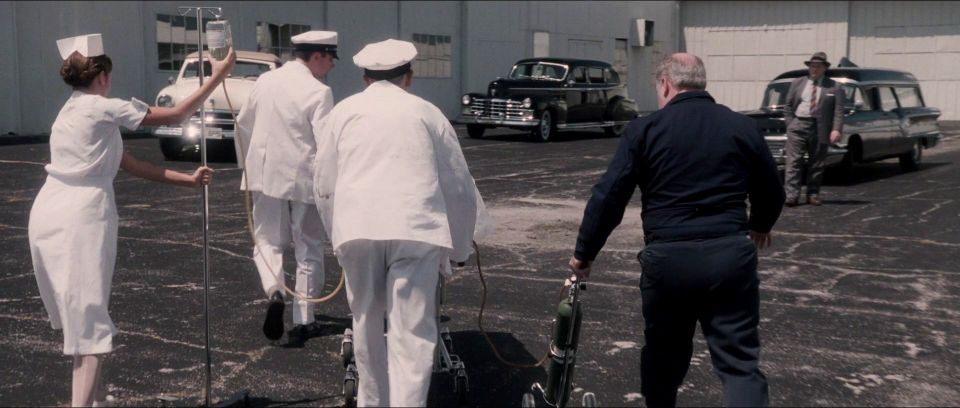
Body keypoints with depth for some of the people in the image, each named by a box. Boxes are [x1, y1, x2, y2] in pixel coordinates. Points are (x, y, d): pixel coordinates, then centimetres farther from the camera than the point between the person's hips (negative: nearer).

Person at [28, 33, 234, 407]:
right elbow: (176, 115, -3)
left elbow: (127, 163, 16)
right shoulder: (103, 108, -5)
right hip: (81, 219, -9)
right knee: (89, 319, -6)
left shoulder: (72, 112, 20)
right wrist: (218, 76, 3)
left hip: (47, 215, 9)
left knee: (78, 315, 19)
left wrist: (187, 180, 14)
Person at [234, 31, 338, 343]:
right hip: (304, 180, -4)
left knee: (267, 241, 15)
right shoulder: (319, 92, -13)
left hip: (266, 176, 4)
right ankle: (303, 322, 13)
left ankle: (274, 291, -13)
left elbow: (243, 126, 11)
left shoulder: (265, 81, 4)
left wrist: (246, 165, 24)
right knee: (308, 249, 10)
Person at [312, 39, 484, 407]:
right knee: (412, 330, -3)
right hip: (415, 226, -1)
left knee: (367, 322, 18)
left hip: (357, 226, 2)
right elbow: (459, 184, 17)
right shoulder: (426, 112, 15)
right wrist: (458, 245, 27)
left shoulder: (343, 112, 17)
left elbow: (323, 185, 16)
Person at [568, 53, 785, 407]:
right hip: (731, 256, 1)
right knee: (739, 361, 4)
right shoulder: (742, 126, 8)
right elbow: (771, 191, 19)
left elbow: (608, 197, -4)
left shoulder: (645, 129, -1)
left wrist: (584, 254, 7)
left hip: (668, 258, -1)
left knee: (664, 353, 20)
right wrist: (759, 226, 41)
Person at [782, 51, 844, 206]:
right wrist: (790, 124, 4)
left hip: (820, 130, 0)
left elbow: (838, 111, -2)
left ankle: (813, 194, 14)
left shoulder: (834, 87, 5)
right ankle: (791, 195, -10)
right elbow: (788, 106, 13)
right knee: (794, 162, -7)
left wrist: (836, 129, -13)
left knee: (816, 164, 6)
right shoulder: (797, 83, 11)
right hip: (798, 126, 0)